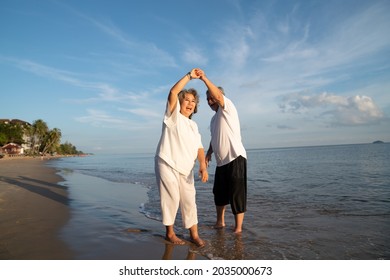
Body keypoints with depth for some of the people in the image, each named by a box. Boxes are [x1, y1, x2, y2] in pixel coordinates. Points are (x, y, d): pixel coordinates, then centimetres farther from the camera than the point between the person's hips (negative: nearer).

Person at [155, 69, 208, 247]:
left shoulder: (193, 125, 15)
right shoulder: (173, 116, -2)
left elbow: (199, 148, 5)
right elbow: (173, 92, -18)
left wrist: (203, 165, -12)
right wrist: (189, 76, -15)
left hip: (185, 168, 6)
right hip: (167, 164, -6)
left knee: (189, 200, 7)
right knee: (171, 198, -3)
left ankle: (194, 234, 16)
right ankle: (169, 232, 15)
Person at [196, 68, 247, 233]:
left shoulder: (228, 108, -5)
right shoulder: (214, 119, 19)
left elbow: (218, 96, -26)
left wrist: (204, 78, -33)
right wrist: (209, 152, 12)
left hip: (235, 159, -9)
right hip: (221, 161, 9)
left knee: (237, 195, -4)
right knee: (219, 194, 16)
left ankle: (238, 229, 7)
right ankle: (220, 222, 33)